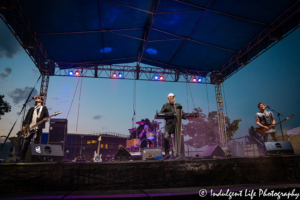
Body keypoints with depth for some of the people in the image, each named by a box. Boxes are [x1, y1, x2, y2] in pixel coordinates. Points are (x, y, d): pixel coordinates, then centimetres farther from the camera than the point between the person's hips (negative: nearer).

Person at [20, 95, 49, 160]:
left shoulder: (44, 108, 11)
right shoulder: (32, 108, 19)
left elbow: (47, 116, 1)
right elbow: (27, 118, 14)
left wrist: (46, 119, -22)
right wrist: (24, 125, 3)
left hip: (38, 128, -3)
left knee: (37, 142, -3)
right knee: (26, 142, 2)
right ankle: (22, 157, 11)